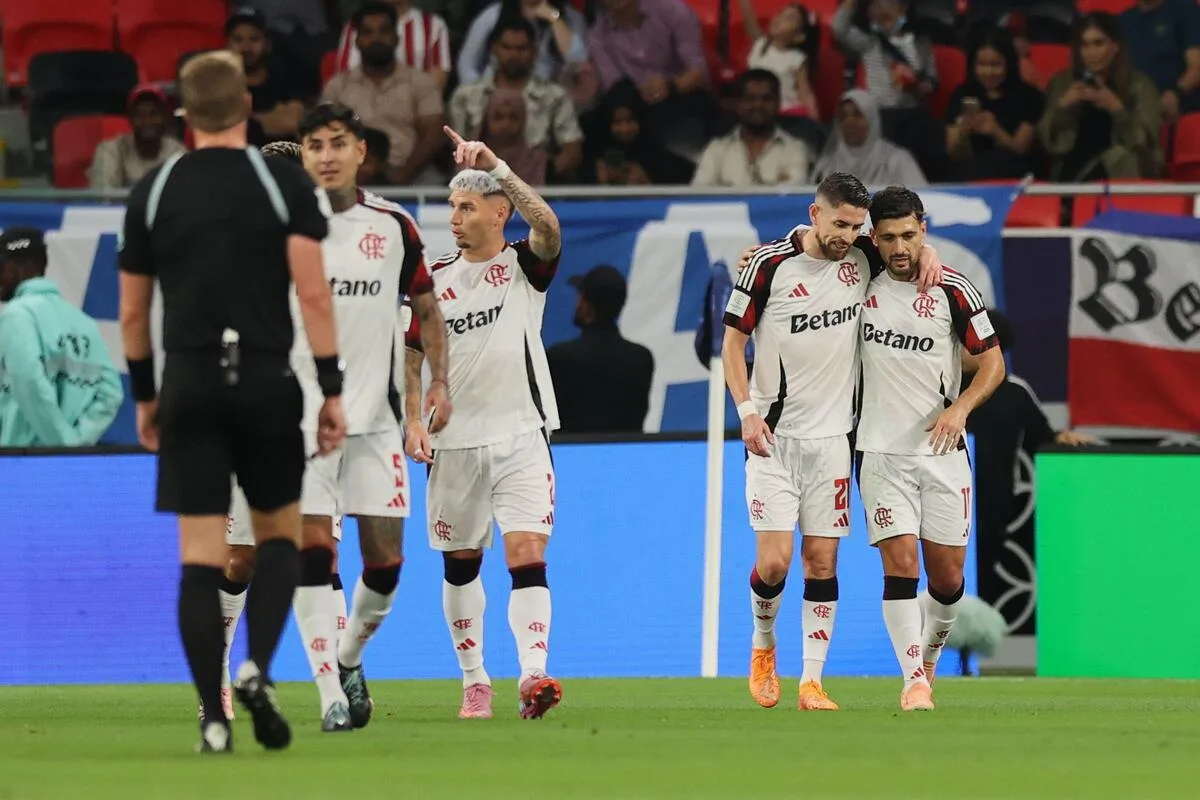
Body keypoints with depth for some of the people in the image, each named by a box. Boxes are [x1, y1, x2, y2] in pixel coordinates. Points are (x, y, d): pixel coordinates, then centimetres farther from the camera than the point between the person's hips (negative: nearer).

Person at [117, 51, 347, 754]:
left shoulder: (153, 192, 5)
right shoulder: (285, 182, -1)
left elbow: (133, 311, 10)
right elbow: (314, 293, -7)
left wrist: (145, 396, 21)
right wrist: (333, 391, -3)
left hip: (189, 386, 1)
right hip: (266, 381, -1)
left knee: (201, 558, 1)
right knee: (280, 537, 14)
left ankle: (213, 720, -4)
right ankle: (258, 669, -9)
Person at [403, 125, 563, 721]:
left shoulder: (525, 265, -1)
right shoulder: (435, 279, 7)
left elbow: (548, 226, -23)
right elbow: (411, 354, 13)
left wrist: (494, 166, -31)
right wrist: (413, 420, -1)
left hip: (521, 435, -3)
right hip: (454, 442, 3)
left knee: (527, 555, -15)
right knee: (460, 565, 10)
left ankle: (533, 675, -24)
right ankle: (474, 681, 22)